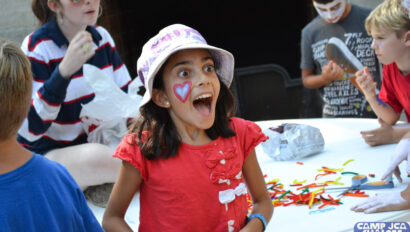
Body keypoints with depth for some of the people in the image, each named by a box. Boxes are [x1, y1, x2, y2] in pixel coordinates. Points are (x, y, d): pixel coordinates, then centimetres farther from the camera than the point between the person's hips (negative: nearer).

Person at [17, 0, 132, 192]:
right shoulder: (36, 48, -15)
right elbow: (28, 129, -24)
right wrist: (64, 70, -35)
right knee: (95, 158, -36)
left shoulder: (102, 37, 4)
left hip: (99, 141, 5)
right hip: (47, 153, -5)